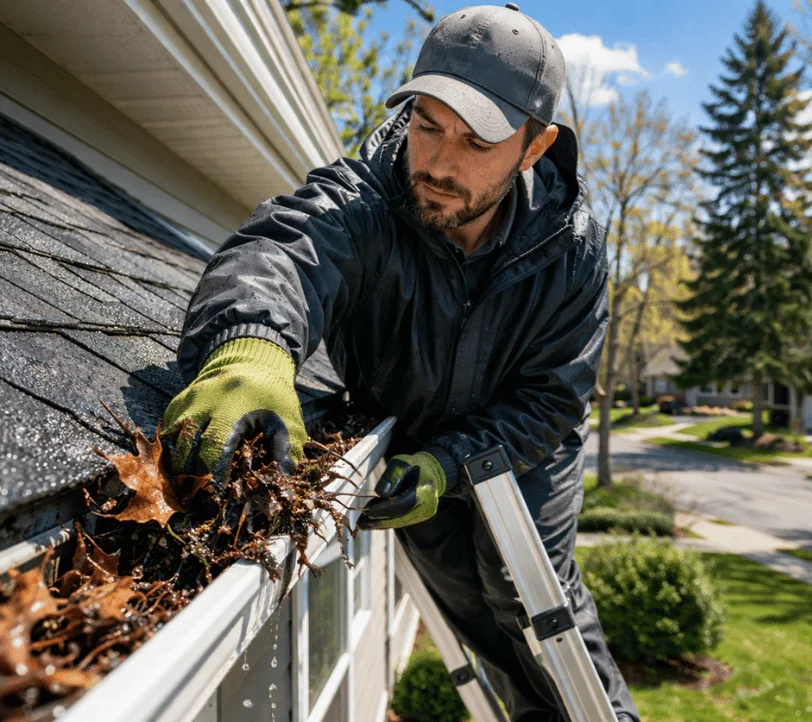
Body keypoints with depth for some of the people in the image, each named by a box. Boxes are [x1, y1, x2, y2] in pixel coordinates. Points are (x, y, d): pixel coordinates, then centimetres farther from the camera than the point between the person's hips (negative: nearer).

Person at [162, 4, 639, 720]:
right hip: (401, 443, 1)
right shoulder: (361, 199, -30)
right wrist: (250, 341, -76)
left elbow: (551, 398, -20)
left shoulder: (573, 247, -23)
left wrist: (449, 464, -33)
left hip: (522, 450, 0)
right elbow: (286, 245, -53)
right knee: (466, 600, 12)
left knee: (524, 584, -6)